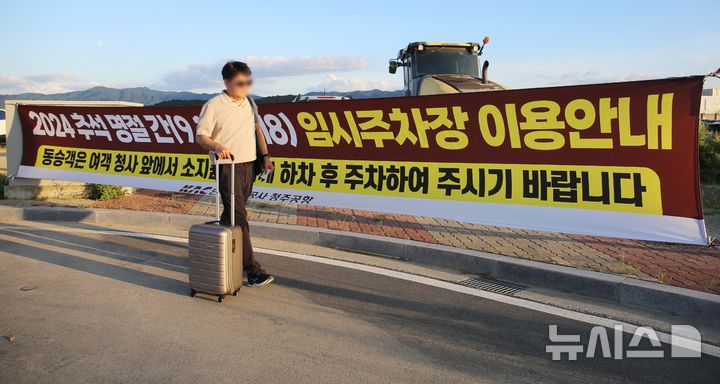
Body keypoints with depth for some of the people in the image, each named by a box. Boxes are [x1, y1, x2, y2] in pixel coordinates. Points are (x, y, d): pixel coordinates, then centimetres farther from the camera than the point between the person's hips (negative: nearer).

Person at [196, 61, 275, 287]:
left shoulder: (249, 102, 12)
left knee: (232, 215, 15)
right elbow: (200, 135, -9)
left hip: (249, 166, 7)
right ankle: (252, 270, -8)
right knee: (239, 218, -9)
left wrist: (265, 155, 12)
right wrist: (217, 146, -29)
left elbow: (257, 129, 21)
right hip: (228, 167, -7)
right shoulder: (214, 106, -8)